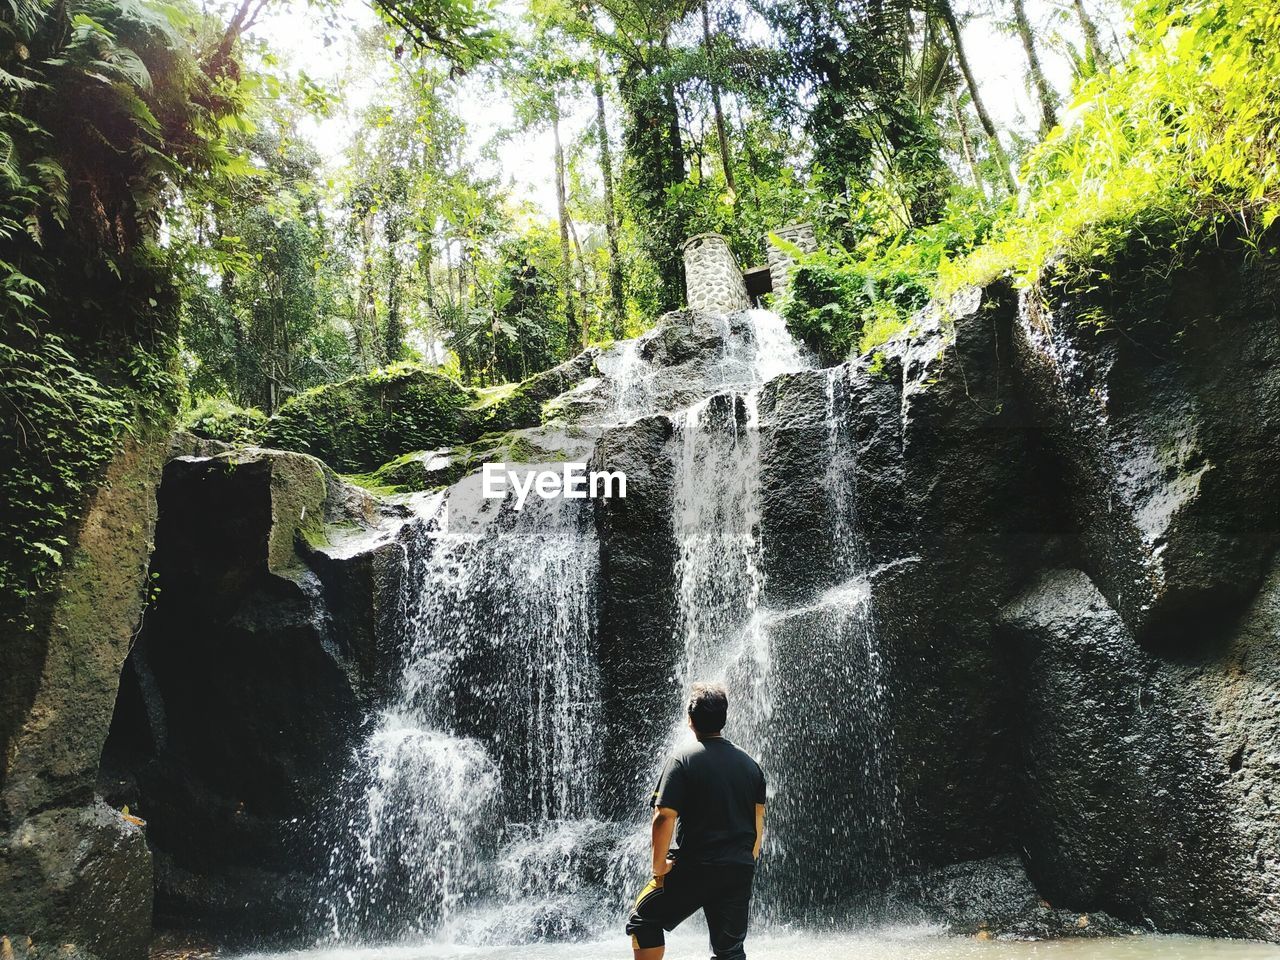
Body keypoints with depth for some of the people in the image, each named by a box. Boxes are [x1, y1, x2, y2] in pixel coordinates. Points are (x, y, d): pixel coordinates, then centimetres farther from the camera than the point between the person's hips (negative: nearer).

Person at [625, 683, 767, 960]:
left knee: (643, 919, 15)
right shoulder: (750, 764, 7)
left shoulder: (682, 760, -9)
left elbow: (664, 818, -16)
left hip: (693, 868, -4)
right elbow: (759, 820, 11)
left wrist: (659, 867, -6)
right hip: (740, 872, 5)